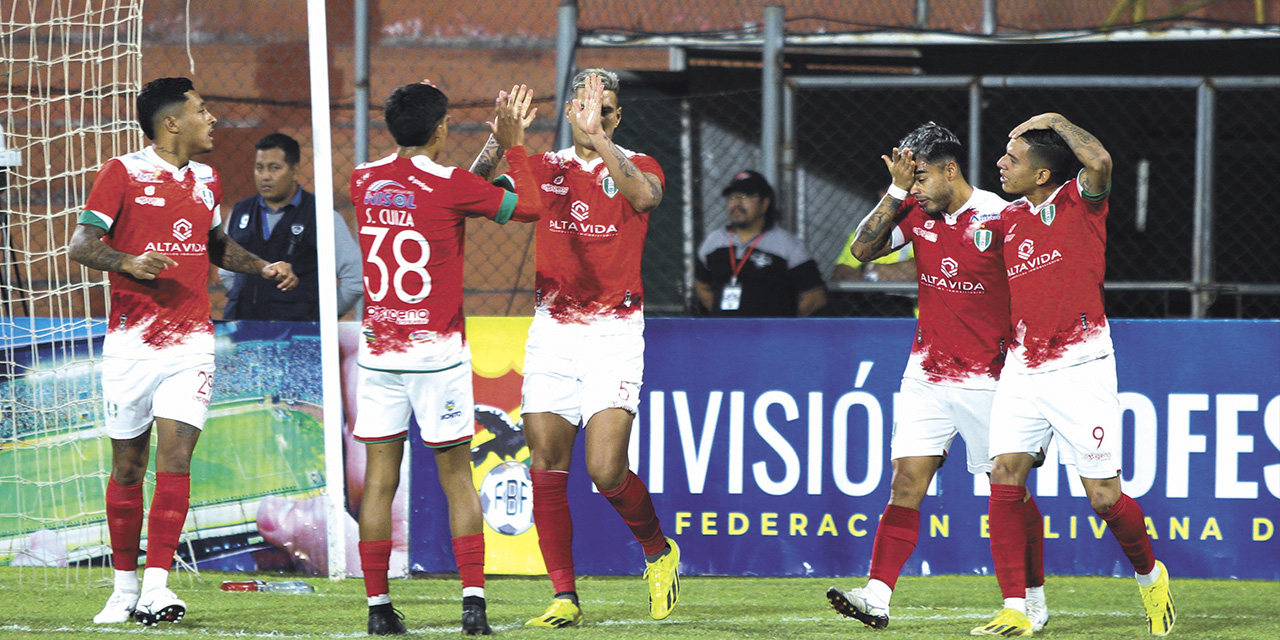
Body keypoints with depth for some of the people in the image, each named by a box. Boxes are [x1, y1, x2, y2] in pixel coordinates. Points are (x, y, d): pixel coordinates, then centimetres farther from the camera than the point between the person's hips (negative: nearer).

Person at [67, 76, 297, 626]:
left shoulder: (205, 181, 13)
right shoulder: (123, 174, -4)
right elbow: (81, 245, -9)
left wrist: (263, 268, 16)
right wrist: (130, 262, -26)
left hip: (190, 341, 3)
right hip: (131, 343, -3)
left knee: (175, 455, -11)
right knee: (128, 466, 5)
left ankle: (157, 588, -15)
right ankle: (125, 585, 18)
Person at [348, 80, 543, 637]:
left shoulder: (364, 181, 5)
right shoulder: (449, 186, -10)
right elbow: (528, 207, 0)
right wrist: (513, 145, 12)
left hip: (377, 351, 4)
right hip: (437, 351, -4)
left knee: (379, 479, 5)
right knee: (456, 479, 2)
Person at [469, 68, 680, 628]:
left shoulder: (636, 166, 1)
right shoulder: (546, 168, 9)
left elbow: (645, 195, -24)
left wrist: (597, 138, -33)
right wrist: (499, 143, -22)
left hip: (615, 333, -3)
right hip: (552, 331, 4)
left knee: (606, 472, -13)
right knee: (546, 470, -3)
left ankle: (658, 552, 15)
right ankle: (564, 597, 5)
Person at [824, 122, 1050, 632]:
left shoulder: (998, 218, -12)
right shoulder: (918, 212, 5)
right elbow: (862, 249, -2)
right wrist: (897, 191, -9)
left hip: (987, 379, -4)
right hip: (926, 374, 4)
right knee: (906, 483, -5)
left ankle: (1034, 599, 17)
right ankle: (877, 596, -12)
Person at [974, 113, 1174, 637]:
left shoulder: (1080, 202, -4)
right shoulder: (1009, 219, 13)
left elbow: (1099, 161, -26)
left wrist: (1054, 121, -11)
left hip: (1080, 369, -5)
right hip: (1022, 371, 5)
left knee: (1104, 497, -3)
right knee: (1004, 476, -10)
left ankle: (1150, 574, 25)